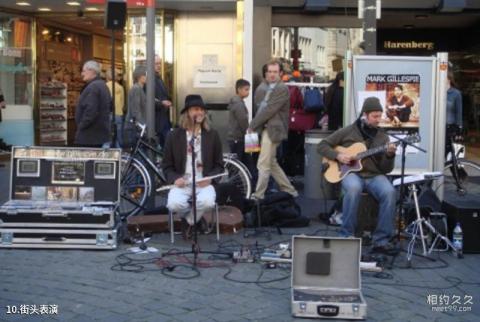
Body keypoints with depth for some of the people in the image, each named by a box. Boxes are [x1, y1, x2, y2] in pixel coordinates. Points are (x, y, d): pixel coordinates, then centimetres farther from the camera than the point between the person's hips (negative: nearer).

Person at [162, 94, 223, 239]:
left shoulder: (212, 135, 8)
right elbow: (167, 166, 8)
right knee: (174, 204, -31)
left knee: (207, 202, -33)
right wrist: (175, 178, -13)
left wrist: (209, 178, -10)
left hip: (204, 183, 0)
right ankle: (194, 217, 7)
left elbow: (219, 165, 10)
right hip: (181, 183, 0)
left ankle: (188, 221, 1)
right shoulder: (174, 136, 6)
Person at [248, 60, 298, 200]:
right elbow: (258, 104, 8)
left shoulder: (282, 89, -12)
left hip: (272, 129, -9)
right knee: (272, 163, 14)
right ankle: (289, 191, 25)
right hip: (265, 128, 9)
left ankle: (258, 196, -1)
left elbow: (269, 110, -17)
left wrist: (252, 125, -14)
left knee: (263, 165, -7)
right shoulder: (264, 87, 15)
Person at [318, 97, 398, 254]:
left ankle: (381, 240, -22)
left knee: (389, 192, -31)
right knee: (353, 188, -39)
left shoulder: (382, 137, 13)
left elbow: (386, 169, 9)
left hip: (374, 176, 3)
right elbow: (322, 145, 7)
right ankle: (346, 236, -23)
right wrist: (338, 155, -9)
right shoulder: (347, 131, 5)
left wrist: (389, 155, -12)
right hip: (351, 173, -3)